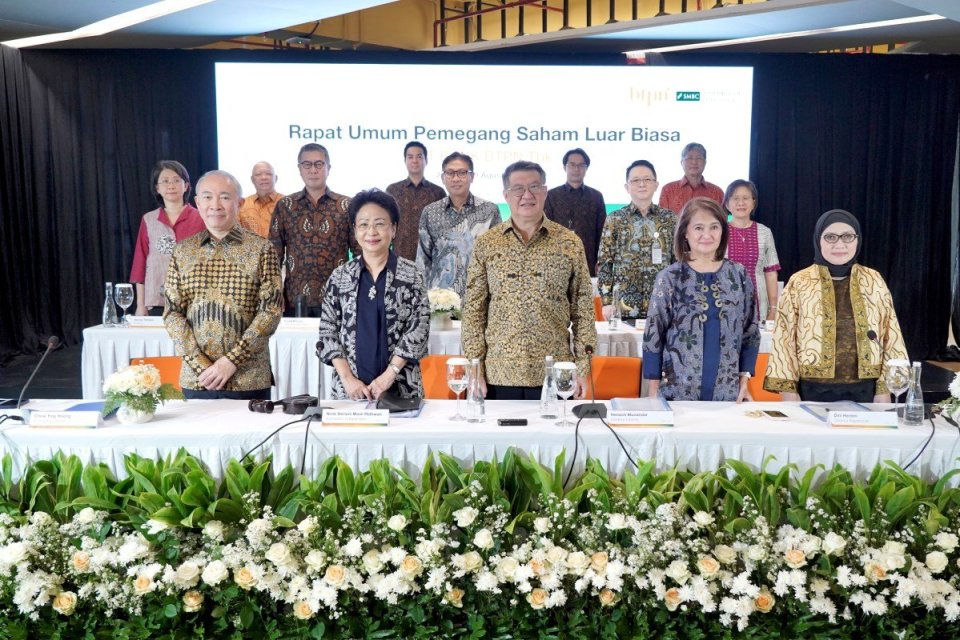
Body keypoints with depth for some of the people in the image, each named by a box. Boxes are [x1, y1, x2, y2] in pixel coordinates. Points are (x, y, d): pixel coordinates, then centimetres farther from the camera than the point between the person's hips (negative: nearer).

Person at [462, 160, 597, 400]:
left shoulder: (570, 243, 2)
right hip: (499, 373, 0)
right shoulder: (486, 244, 3)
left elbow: (583, 308, 3)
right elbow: (474, 309, 3)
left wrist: (582, 367, -1)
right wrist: (475, 367, -2)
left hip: (554, 374, 0)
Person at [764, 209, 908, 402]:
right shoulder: (798, 283, -2)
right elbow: (784, 339, -3)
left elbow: (890, 336, 6)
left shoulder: (875, 281, 5)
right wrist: (788, 389, -6)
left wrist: (884, 388, 2)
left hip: (863, 390, 2)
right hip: (814, 390, -2)